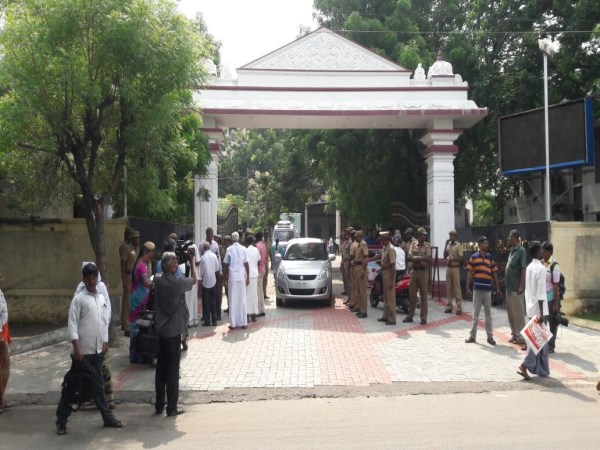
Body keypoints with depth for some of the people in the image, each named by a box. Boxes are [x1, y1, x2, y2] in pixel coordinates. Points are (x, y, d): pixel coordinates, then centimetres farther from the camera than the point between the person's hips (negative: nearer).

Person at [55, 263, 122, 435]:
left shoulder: (102, 298, 10)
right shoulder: (78, 299, -7)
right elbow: (72, 324, -11)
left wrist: (105, 342, 9)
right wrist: (77, 347, -17)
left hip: (98, 349, 5)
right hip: (83, 350, -5)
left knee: (98, 384, 14)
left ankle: (108, 417, 20)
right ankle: (61, 421, 14)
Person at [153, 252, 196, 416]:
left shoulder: (158, 279, -3)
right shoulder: (177, 283, -18)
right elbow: (194, 280, 1)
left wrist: (169, 258, 13)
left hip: (161, 330, 6)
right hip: (173, 331, -6)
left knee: (161, 369, 14)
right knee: (173, 371, 2)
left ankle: (159, 405, 22)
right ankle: (172, 408, 8)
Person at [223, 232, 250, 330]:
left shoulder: (229, 250, -3)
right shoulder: (243, 249, 0)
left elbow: (225, 265, -2)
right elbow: (246, 264, 0)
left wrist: (225, 279, 6)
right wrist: (248, 277, 8)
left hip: (232, 277, -1)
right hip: (241, 277, 1)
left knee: (232, 300, 4)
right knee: (242, 300, 7)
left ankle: (233, 323, 5)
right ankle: (244, 322, 8)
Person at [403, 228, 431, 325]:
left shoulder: (427, 245, 1)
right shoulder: (413, 244, 7)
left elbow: (428, 258, -14)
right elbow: (409, 257, -5)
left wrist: (415, 257, -13)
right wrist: (421, 259, -14)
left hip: (423, 272, -2)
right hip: (414, 271, 2)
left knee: (423, 295, 1)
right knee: (412, 295, 8)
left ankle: (423, 317, 8)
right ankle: (410, 316, 17)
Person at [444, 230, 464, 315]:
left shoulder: (458, 245, -6)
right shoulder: (448, 245, 14)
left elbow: (461, 258, -10)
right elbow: (445, 256, 10)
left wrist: (452, 258, -20)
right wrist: (446, 245, 4)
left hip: (455, 268, -6)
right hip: (448, 268, 6)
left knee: (457, 288, -5)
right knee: (449, 288, 8)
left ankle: (459, 308, -2)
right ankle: (449, 306, 13)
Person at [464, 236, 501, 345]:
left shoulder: (490, 257, 6)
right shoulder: (473, 257, 1)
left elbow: (494, 273, 8)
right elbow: (470, 273, 1)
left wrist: (497, 287, 4)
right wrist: (468, 287, -3)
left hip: (488, 289, 1)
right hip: (477, 289, -1)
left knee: (488, 314, 7)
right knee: (475, 313, 6)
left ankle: (490, 336, 13)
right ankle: (472, 335, 12)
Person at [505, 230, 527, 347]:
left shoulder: (521, 251, -13)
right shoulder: (512, 250, 14)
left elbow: (523, 269, -17)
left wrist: (521, 286, -21)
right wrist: (506, 279, 16)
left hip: (516, 288, -9)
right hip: (509, 287, 9)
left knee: (518, 313, -2)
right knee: (511, 313, 14)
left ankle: (521, 337, 5)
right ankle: (514, 335, 24)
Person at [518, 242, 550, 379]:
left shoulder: (529, 267, 10)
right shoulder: (541, 269, -15)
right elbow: (540, 293, -19)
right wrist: (541, 313, -20)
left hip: (530, 308, 8)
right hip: (538, 309, -8)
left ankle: (541, 370, 19)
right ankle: (524, 366, -8)